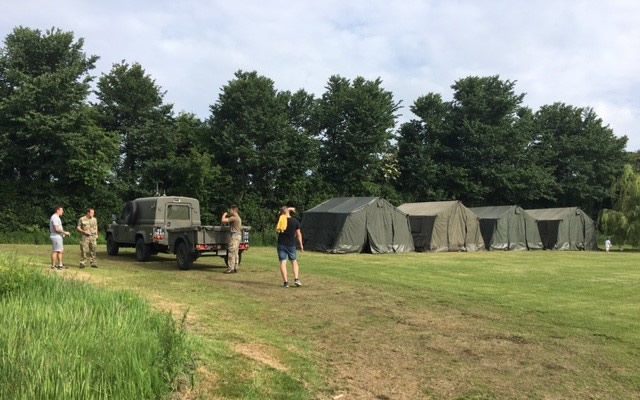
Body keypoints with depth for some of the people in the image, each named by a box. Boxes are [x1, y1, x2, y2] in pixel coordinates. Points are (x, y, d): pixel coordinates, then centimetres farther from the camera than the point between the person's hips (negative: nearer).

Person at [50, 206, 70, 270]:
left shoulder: (56, 217, 17)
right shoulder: (55, 218, -16)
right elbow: (56, 229, -23)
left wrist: (63, 233, 13)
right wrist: (65, 232, -15)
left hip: (58, 237, 11)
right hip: (56, 237, -11)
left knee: (61, 250, 13)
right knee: (55, 251, -6)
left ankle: (60, 265, 17)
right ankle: (53, 266, -1)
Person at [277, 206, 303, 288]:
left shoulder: (280, 219, -3)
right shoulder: (295, 221, -4)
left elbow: (280, 213, 23)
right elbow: (298, 234, 0)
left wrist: (288, 209, 31)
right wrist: (301, 245, 9)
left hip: (281, 244, 0)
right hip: (291, 245, 0)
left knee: (283, 263, 1)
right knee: (294, 262, 14)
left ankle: (285, 282, -3)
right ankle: (296, 279, 0)